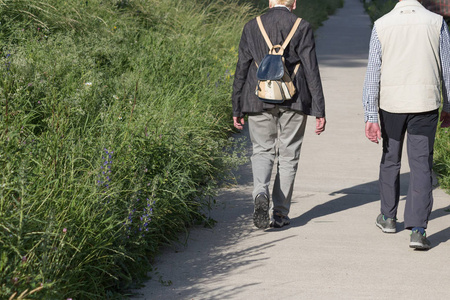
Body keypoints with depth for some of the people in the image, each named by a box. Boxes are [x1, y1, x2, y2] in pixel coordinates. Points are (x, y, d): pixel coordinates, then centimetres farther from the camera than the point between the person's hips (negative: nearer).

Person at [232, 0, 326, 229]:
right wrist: (319, 110, -3)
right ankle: (280, 214, 12)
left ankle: (261, 194, -14)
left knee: (262, 151, 13)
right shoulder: (302, 28, -3)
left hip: (260, 101, 1)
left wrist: (237, 109, 11)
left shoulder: (251, 27, 2)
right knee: (288, 156, 10)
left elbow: (241, 70, 4)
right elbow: (311, 72, -5)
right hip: (293, 102, -1)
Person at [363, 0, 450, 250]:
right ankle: (417, 230, -10)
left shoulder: (381, 25, -2)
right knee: (421, 166, 0)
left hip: (391, 105, 1)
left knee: (390, 159, 19)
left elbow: (373, 74, -3)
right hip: (425, 105, -1)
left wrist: (371, 117, -2)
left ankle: (388, 217, 33)